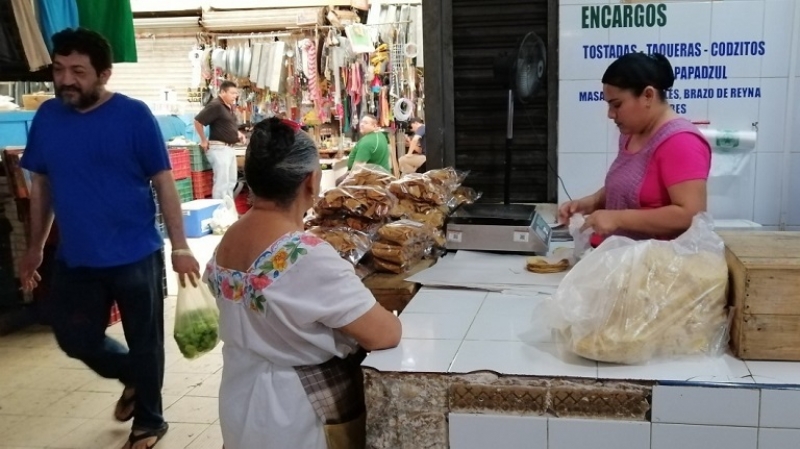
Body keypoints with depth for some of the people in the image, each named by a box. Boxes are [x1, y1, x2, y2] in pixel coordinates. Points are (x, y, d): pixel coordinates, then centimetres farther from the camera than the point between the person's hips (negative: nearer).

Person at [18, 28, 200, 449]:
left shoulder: (133, 115, -12)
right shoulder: (46, 116, 1)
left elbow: (164, 183, -9)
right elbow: (41, 185, 11)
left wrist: (180, 247, -13)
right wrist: (35, 248, 14)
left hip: (136, 256, -4)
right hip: (74, 258, 4)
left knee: (145, 341, 10)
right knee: (76, 339, 14)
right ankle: (133, 377, 43)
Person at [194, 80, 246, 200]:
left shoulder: (230, 107, 12)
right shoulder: (215, 105, -16)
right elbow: (197, 121, -20)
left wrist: (238, 133, 8)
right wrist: (204, 141, -14)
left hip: (229, 148, 10)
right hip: (219, 148, -10)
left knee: (231, 182, 16)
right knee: (221, 183, -8)